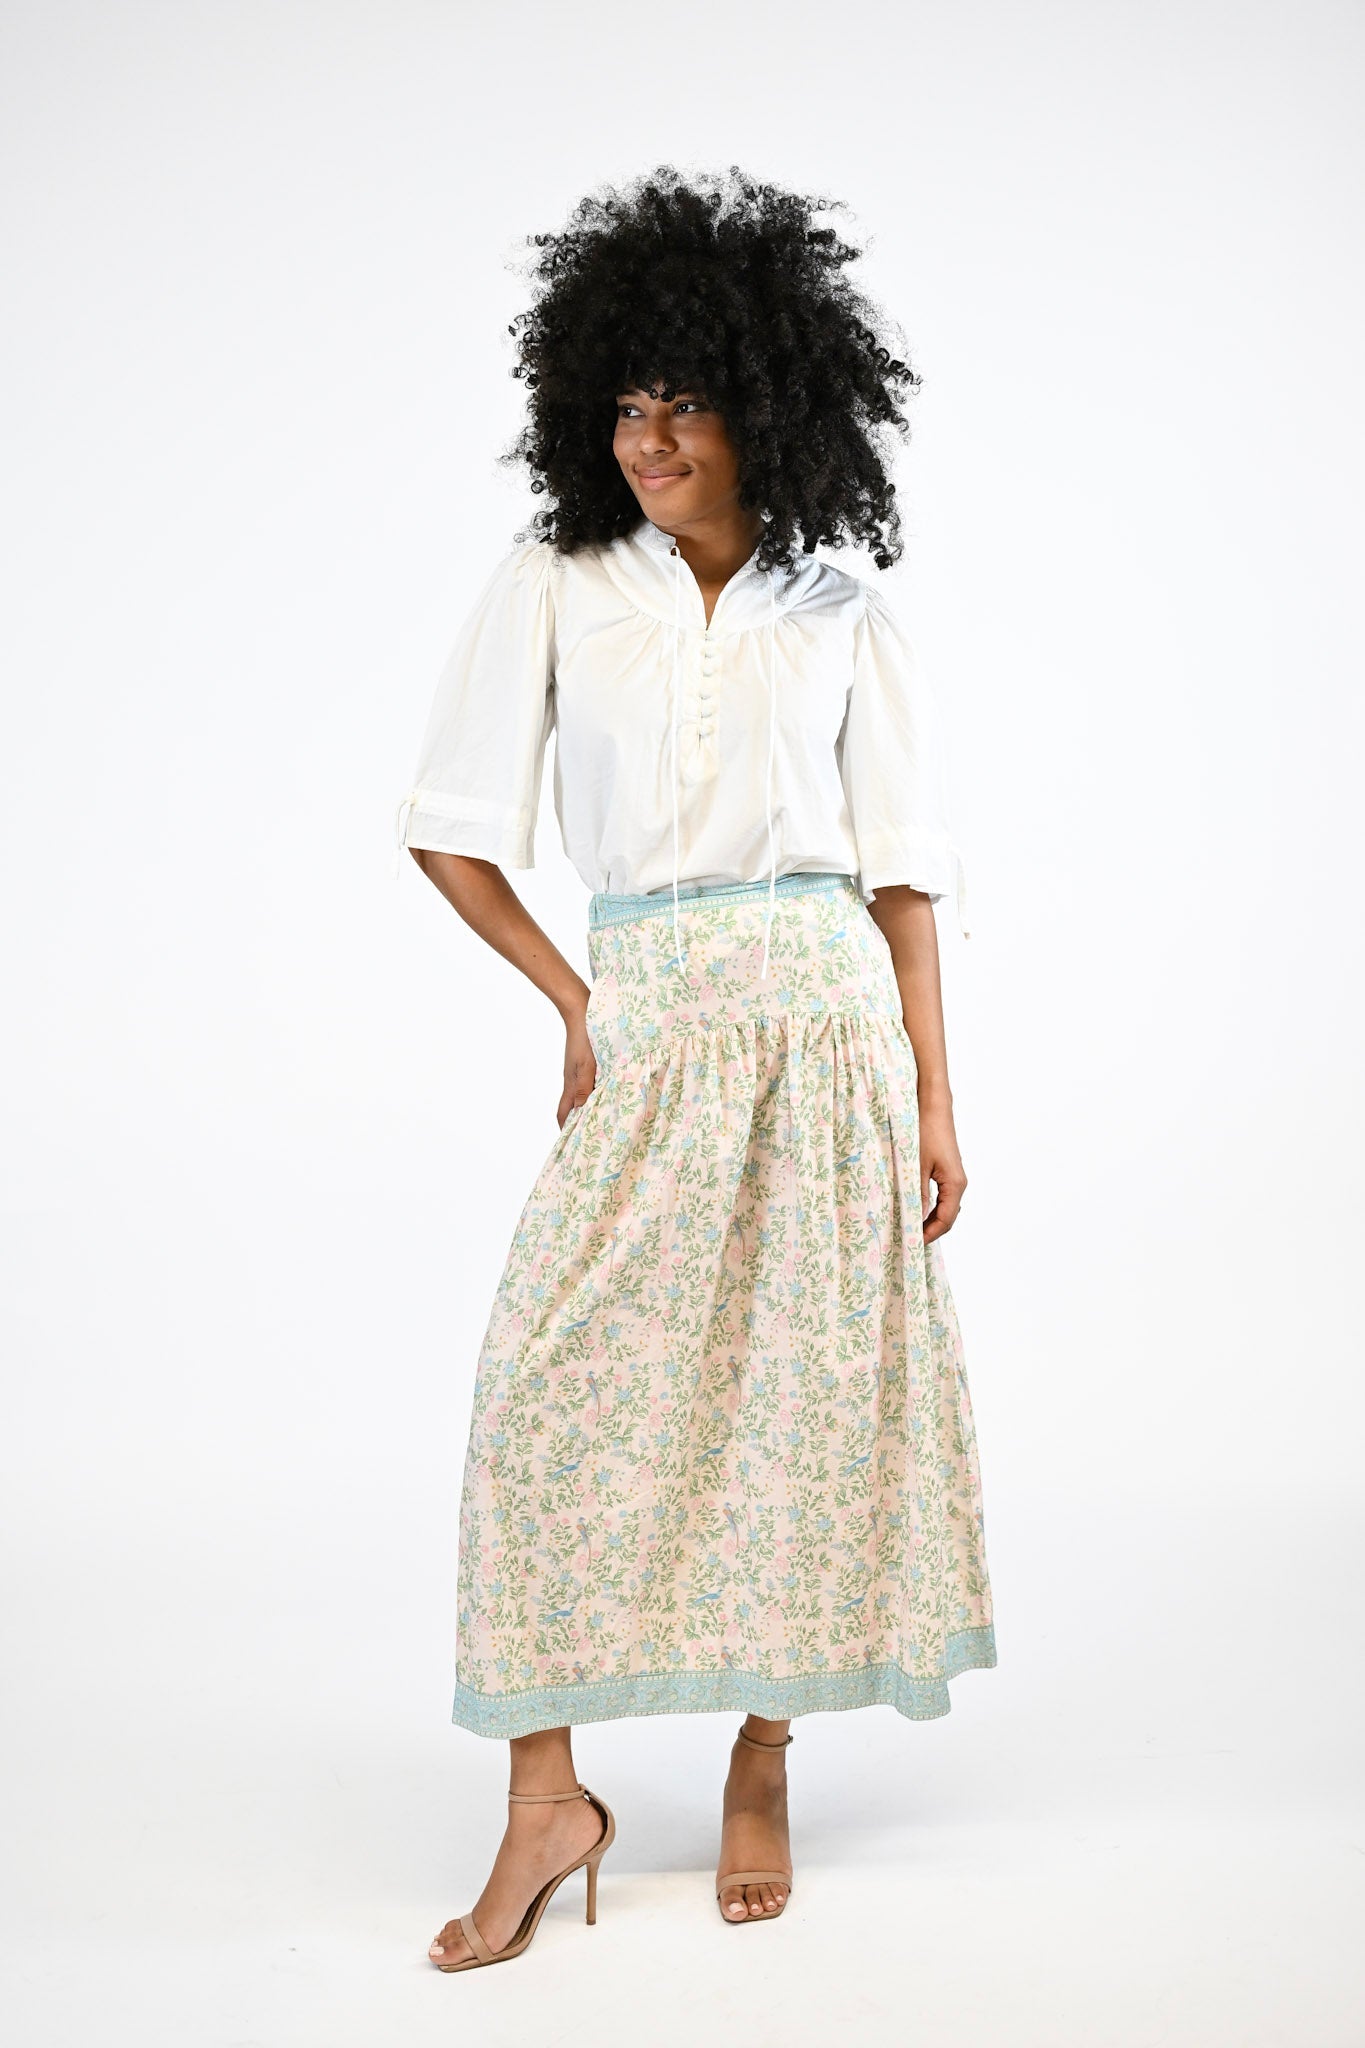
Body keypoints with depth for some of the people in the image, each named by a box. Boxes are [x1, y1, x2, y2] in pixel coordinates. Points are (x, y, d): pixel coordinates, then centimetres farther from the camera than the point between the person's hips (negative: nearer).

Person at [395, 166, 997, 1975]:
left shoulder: (842, 616, 7)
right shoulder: (551, 589, 6)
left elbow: (905, 873, 6)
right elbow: (450, 827, 7)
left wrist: (933, 1098, 1)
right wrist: (572, 1002, 2)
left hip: (823, 1011, 0)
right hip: (648, 1022, 0)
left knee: (804, 1380, 2)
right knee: (560, 1379, -9)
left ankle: (763, 1771, 16)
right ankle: (549, 1796, -1)